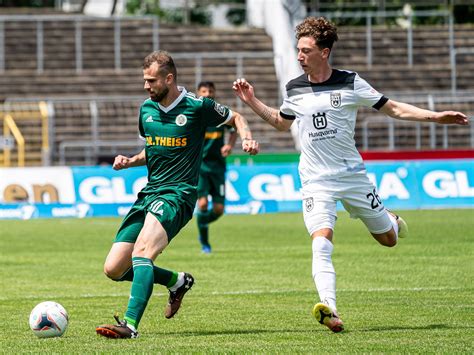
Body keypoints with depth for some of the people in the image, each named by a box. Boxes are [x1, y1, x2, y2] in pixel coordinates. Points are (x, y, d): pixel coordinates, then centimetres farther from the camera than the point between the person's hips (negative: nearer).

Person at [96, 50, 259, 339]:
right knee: (114, 269, -1)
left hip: (178, 194, -7)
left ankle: (131, 324, -40)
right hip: (149, 193, 7)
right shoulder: (146, 109, 12)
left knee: (142, 252, -32)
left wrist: (247, 139, -9)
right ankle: (178, 281, 22)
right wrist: (129, 161, 9)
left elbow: (235, 118, 12)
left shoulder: (197, 106, -5)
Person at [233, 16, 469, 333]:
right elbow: (281, 122, 23)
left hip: (352, 174, 0)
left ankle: (389, 219, 48)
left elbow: (393, 108, 0)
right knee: (322, 244, -22)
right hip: (316, 180, 0)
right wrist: (252, 101, 12)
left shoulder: (349, 82, -7)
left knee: (388, 239, 11)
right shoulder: (294, 89, 2)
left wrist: (435, 117, -8)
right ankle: (329, 309, -31)